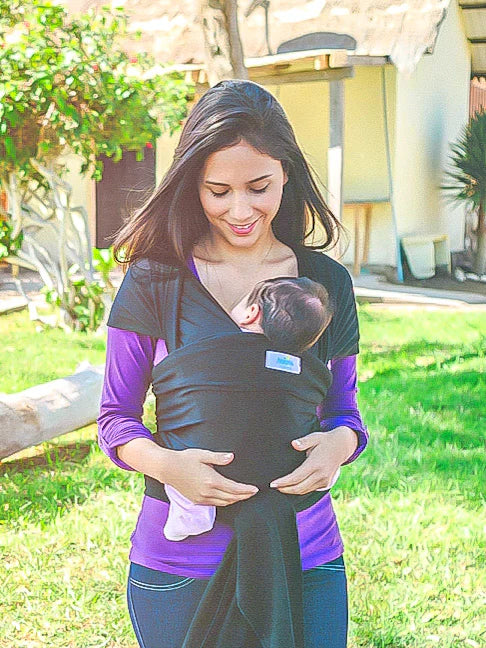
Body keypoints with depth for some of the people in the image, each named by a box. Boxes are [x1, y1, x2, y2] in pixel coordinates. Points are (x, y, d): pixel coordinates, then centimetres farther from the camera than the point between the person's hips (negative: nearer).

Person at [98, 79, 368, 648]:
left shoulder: (326, 282, 2)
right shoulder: (155, 282, -6)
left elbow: (343, 406, 10)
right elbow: (116, 419, 0)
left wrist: (338, 443, -13)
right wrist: (166, 464, -21)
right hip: (179, 566, -2)